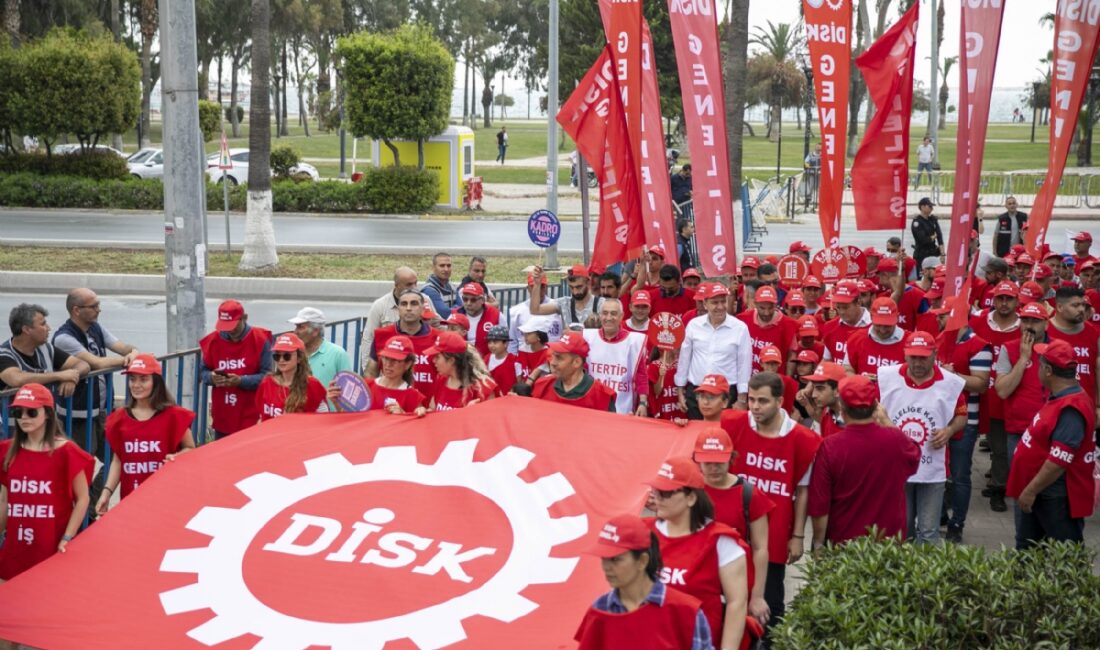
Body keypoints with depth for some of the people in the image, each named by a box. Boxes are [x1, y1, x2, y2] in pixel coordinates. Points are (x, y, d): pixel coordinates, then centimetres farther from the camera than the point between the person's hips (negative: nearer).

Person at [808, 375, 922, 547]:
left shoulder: (829, 447, -20)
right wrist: (886, 422, 19)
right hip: (889, 540, 2)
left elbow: (819, 507, -16)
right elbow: (914, 456, 14)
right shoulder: (896, 440, -12)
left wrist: (818, 544, -3)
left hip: (843, 542, -2)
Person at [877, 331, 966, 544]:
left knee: (929, 533, 6)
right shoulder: (886, 377, -4)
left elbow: (961, 415, 8)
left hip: (932, 471, -1)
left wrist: (949, 430, -11)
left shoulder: (951, 383, -5)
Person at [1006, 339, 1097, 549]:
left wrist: (1031, 491, -22)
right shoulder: (1060, 398, 7)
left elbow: (1059, 461, -29)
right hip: (1038, 492, 10)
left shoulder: (1071, 409, -26)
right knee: (1025, 549, 21)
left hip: (1058, 499, -10)